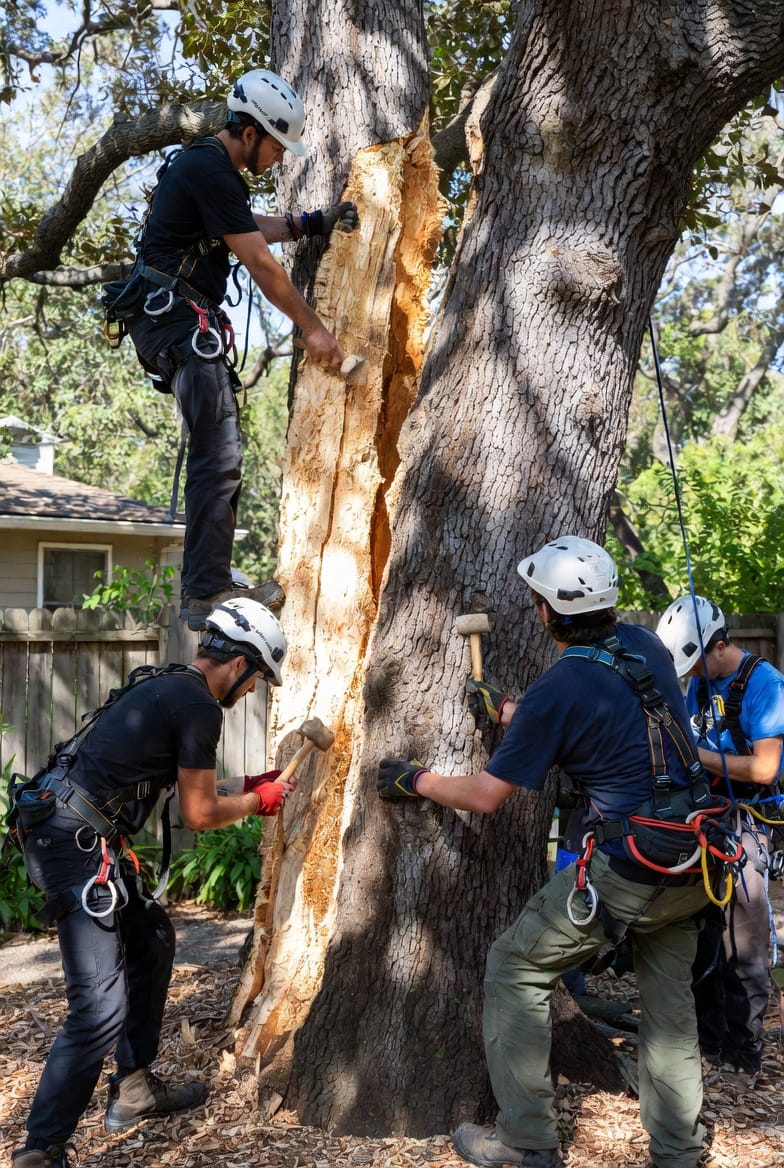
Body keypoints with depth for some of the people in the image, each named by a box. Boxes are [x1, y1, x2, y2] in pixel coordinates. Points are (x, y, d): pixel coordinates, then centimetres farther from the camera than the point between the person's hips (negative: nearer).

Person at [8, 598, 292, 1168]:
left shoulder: (165, 686, 18)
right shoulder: (200, 707, -11)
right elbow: (200, 815, -6)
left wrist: (247, 788, 24)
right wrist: (258, 801, 10)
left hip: (55, 827, 11)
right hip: (77, 840, -11)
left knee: (151, 940, 23)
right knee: (101, 1006, -10)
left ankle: (134, 1090, 32)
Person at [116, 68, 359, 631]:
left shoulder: (207, 162, 17)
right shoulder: (212, 172, -16)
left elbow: (250, 228, 33)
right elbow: (263, 266, -15)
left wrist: (313, 223, 23)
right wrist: (314, 329, -8)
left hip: (170, 317, 11)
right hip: (176, 316, -11)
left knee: (219, 450, 12)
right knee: (219, 454, -15)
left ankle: (209, 581, 17)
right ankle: (207, 594, -15)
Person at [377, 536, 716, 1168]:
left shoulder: (556, 690, -16)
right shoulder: (645, 644, 3)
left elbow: (487, 795, -8)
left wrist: (416, 780, 9)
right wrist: (510, 711, 25)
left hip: (627, 872, -7)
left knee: (516, 969, 9)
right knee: (669, 997, 21)